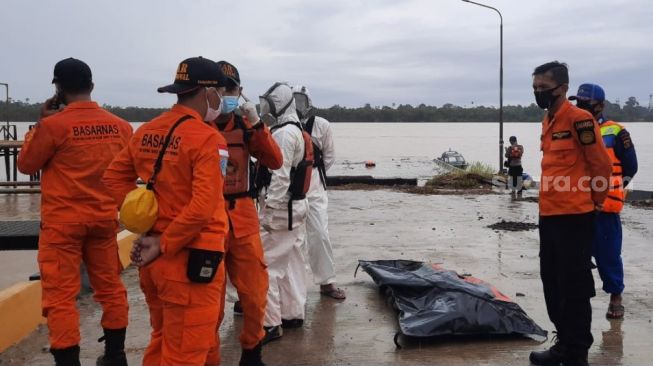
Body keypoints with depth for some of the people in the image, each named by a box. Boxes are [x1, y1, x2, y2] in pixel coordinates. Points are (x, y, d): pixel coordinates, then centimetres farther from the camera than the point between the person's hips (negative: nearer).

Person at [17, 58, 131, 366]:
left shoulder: (53, 124, -14)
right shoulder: (120, 126, 0)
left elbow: (26, 165, 1)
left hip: (62, 221, -5)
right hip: (105, 218, 5)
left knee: (60, 296, 3)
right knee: (110, 288, 16)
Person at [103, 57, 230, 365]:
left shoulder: (146, 132, 6)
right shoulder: (208, 138, -17)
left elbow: (114, 177, 13)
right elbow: (203, 208, -25)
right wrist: (164, 244, -14)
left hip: (152, 258, 8)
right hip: (190, 260, -7)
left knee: (161, 341, 24)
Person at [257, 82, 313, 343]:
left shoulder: (283, 134, -17)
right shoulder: (298, 132, 15)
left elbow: (280, 178, -23)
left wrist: (269, 211, -22)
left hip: (280, 209, -11)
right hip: (297, 206, 11)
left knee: (267, 265, -7)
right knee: (293, 262, 15)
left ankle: (271, 324, -4)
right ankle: (293, 314, 24)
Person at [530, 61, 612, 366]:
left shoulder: (579, 119, -13)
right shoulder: (548, 121, 15)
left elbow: (601, 164, -11)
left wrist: (595, 200, 2)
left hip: (574, 217, -9)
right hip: (549, 215, 9)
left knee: (574, 287, -2)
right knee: (552, 284, 16)